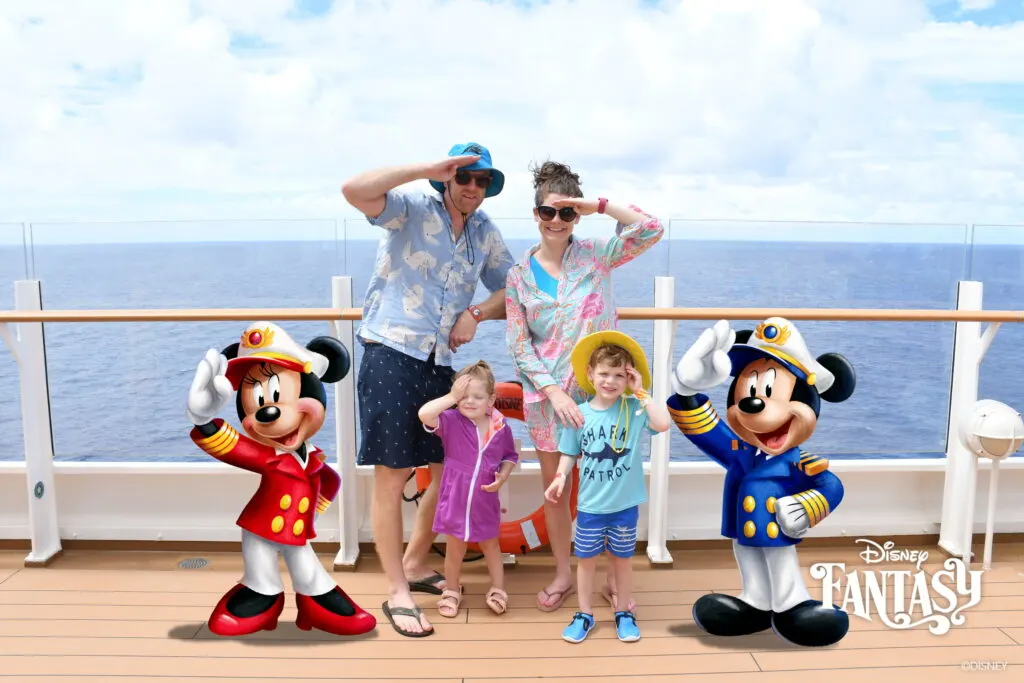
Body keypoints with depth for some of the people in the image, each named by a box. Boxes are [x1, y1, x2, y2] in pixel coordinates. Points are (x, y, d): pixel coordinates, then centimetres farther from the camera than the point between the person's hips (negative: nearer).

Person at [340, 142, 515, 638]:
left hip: (439, 365, 7)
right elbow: (355, 190, -24)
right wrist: (428, 168, -22)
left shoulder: (485, 233, 12)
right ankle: (397, 593, 12)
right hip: (390, 357, -7)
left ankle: (414, 565, 35)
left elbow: (513, 289, 15)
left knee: (448, 470, 14)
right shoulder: (412, 211, -6)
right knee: (391, 476, -1)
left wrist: (475, 313, -4)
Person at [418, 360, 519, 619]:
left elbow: (510, 457, 5)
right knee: (455, 548, 16)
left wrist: (502, 477, -12)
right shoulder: (451, 421, -15)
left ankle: (498, 590, 36)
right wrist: (451, 398, -28)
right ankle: (452, 591, 36)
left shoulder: (501, 427, -9)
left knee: (490, 545, 22)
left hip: (485, 500, 1)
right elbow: (424, 414, -33)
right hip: (455, 498, -1)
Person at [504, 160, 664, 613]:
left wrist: (598, 205, -14)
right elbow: (518, 344, -3)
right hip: (546, 393, 1)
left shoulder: (596, 256, -1)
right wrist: (553, 391, -13)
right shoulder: (519, 275, 1)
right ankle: (563, 575, 30)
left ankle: (615, 579, 24)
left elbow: (652, 230, -12)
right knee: (554, 486, 12)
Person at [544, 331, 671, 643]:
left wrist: (641, 392, -20)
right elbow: (569, 454, 2)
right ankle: (584, 615, 31)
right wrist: (560, 477, -15)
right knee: (586, 559, 13)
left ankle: (624, 614, 35)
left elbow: (663, 423, -27)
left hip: (625, 504, -1)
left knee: (622, 558, 16)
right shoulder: (579, 414, -6)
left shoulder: (634, 409, -10)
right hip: (590, 504, 1)